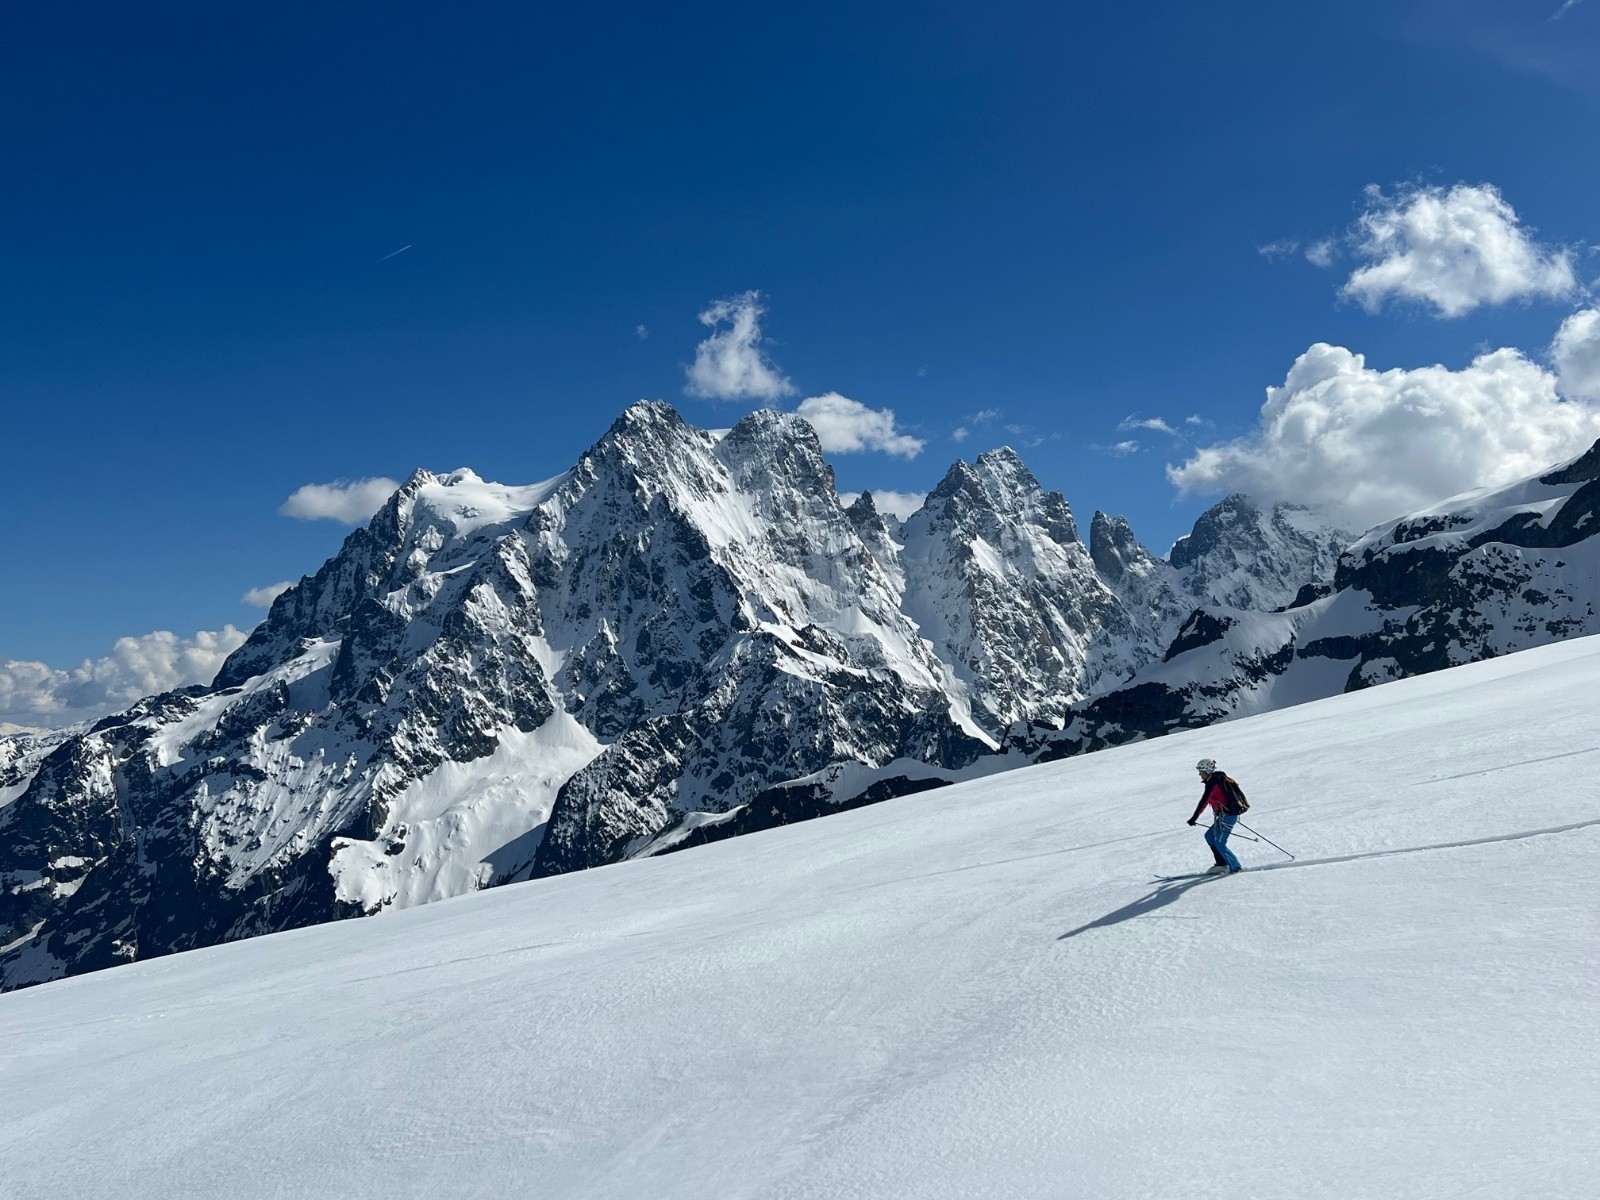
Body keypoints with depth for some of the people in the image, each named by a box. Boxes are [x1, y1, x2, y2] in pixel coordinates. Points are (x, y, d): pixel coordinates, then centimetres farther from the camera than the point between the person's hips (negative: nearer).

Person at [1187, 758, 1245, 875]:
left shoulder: (1211, 783, -16)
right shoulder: (1219, 779, 13)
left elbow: (1203, 801, -21)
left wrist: (1194, 817, -20)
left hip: (1227, 815, -10)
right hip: (1231, 814, 10)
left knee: (1219, 843, -4)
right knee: (1209, 836, 16)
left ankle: (1235, 867, 2)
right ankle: (1222, 864, 17)